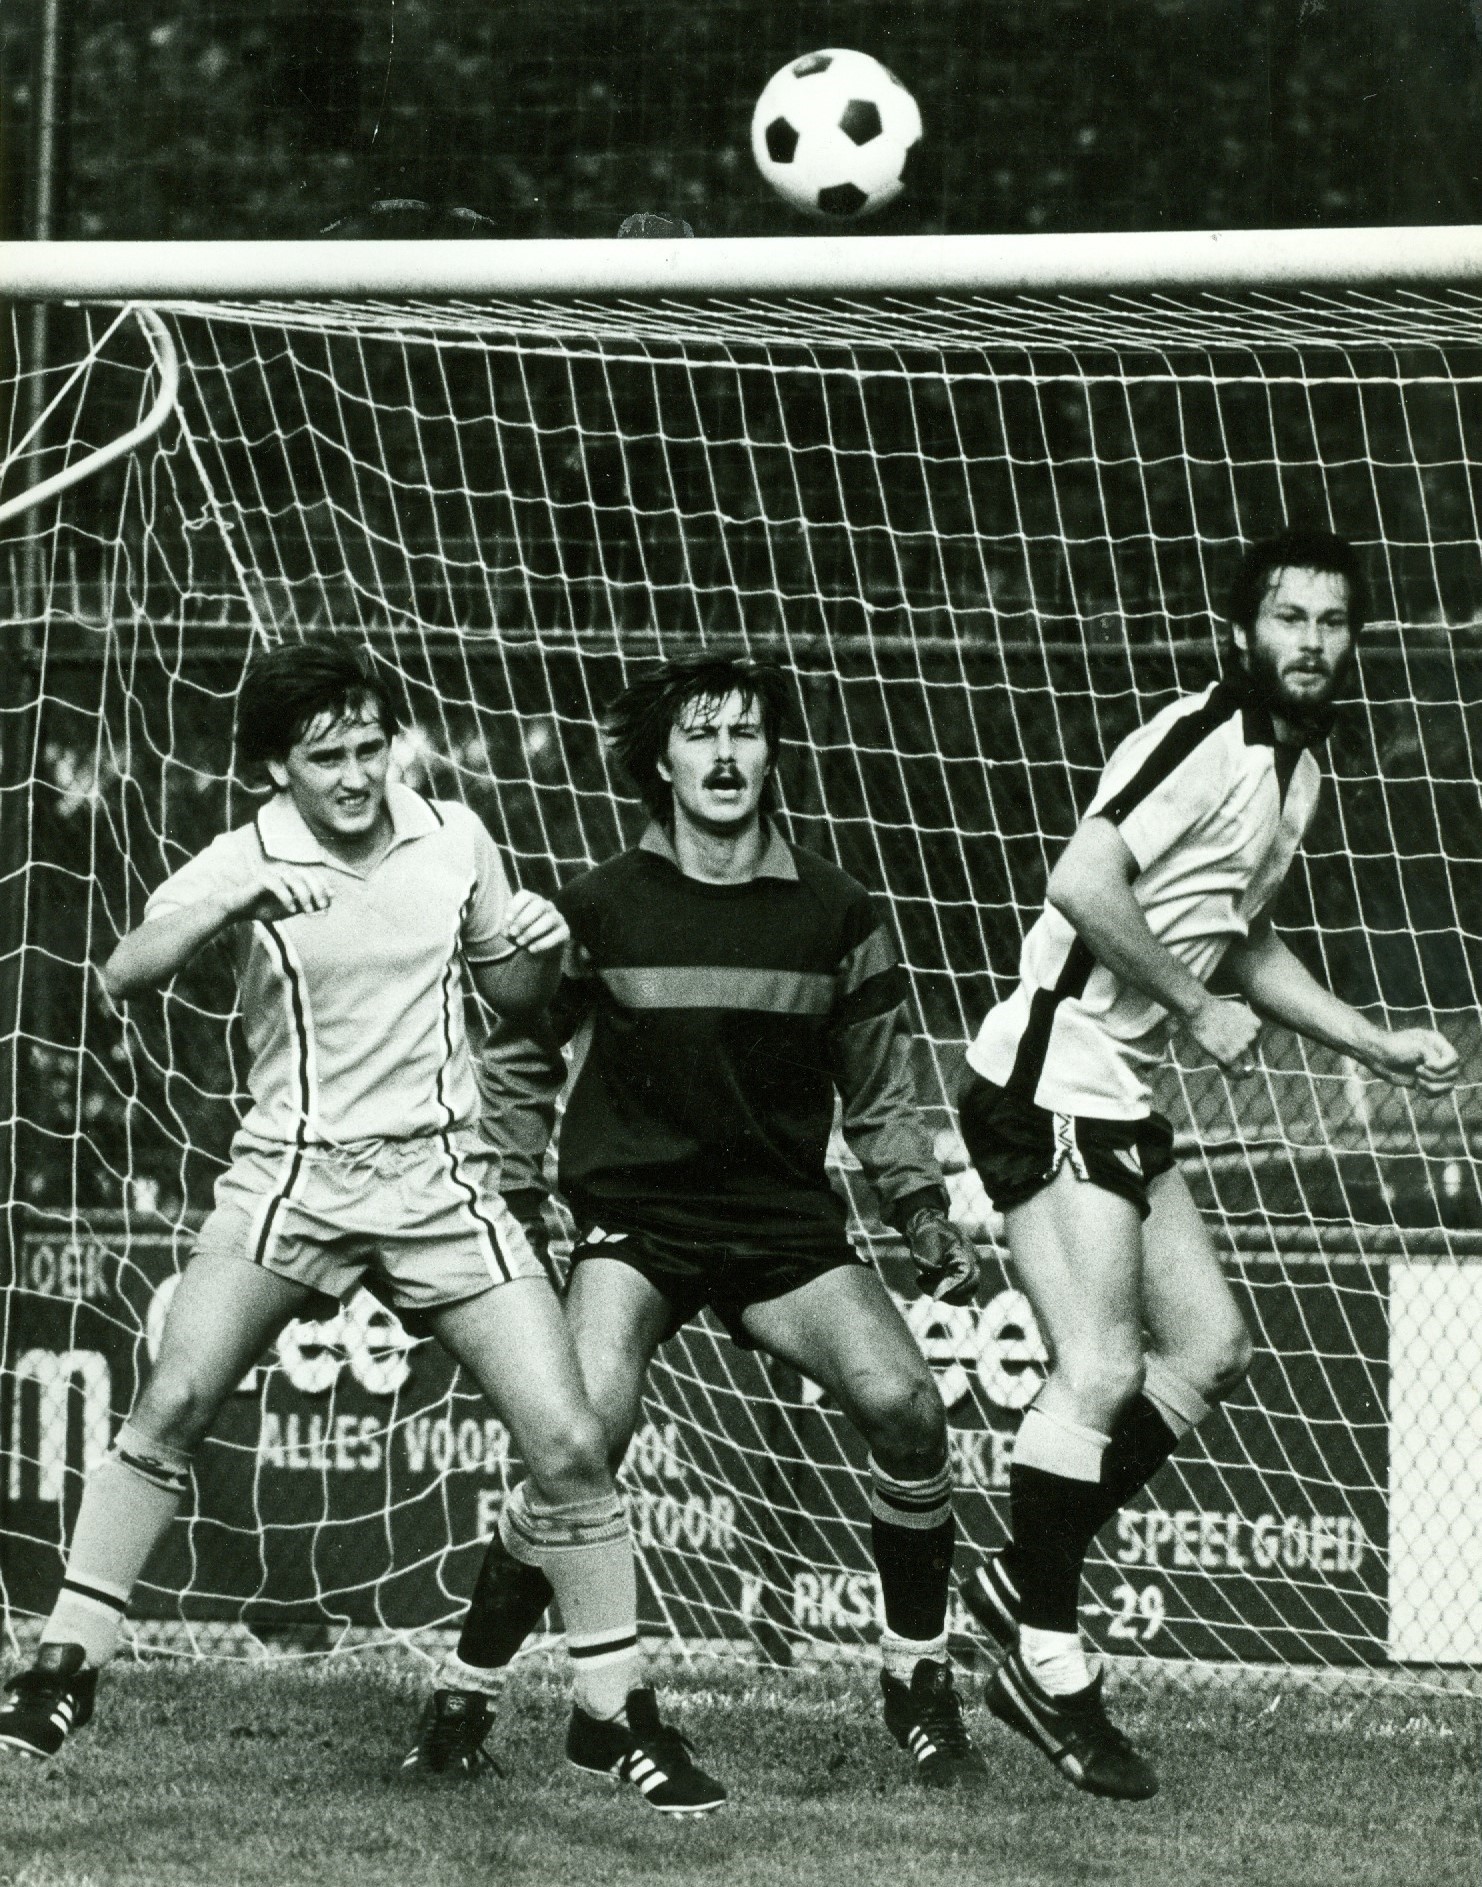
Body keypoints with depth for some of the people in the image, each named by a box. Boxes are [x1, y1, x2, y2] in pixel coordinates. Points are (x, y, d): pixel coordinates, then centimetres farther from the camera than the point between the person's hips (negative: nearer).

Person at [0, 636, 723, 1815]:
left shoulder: (454, 839, 3)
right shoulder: (243, 862, -6)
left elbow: (515, 1002, 17)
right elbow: (125, 975, -22)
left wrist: (540, 954, -6)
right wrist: (231, 903, -38)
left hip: (443, 1181, 2)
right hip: (291, 1175, -2)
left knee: (569, 1443, -7)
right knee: (171, 1406, -19)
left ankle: (616, 1714, 8)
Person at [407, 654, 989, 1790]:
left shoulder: (834, 915, 3)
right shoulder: (602, 909, -2)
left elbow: (879, 1098, 12)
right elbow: (520, 1060, 11)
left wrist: (927, 1220, 5)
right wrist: (513, 1203, 6)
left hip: (787, 1223, 2)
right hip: (634, 1217, -2)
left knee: (904, 1405, -19)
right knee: (586, 1429, -26)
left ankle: (919, 1686, 1)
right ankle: (469, 1689, -12)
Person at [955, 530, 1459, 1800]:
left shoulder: (1296, 768, 16)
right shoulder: (1201, 741, -15)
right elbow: (1084, 883, -27)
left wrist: (1379, 1045, 22)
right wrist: (1199, 1009, -17)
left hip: (1124, 1101, 10)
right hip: (1054, 1073, -10)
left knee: (1211, 1348, 11)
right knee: (1101, 1372, -14)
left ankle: (1025, 1577, 18)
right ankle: (1047, 1669, -7)